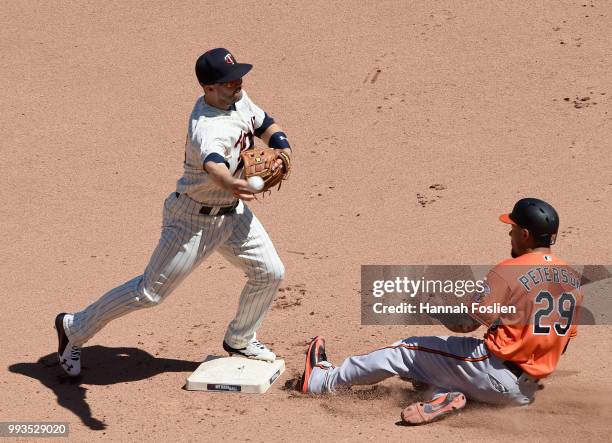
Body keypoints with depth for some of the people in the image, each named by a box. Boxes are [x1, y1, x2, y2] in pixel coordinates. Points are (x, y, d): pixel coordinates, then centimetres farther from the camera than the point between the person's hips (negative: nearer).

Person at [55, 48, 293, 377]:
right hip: (195, 220, -8)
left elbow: (267, 126, 11)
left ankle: (238, 341, 33)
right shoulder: (207, 129, -34)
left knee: (270, 273, 9)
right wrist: (231, 185, -79)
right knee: (151, 291, -1)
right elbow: (212, 163, -56)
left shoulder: (238, 99, -6)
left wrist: (280, 147, -11)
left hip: (233, 213, 9)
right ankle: (74, 328, 16)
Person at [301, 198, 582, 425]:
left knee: (408, 350, 9)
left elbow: (465, 323, -11)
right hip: (528, 391, 7)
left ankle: (325, 379, 20)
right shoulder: (572, 278, 6)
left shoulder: (508, 273, -15)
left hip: (496, 373, -7)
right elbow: (564, 341, 13)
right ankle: (448, 394, -6)